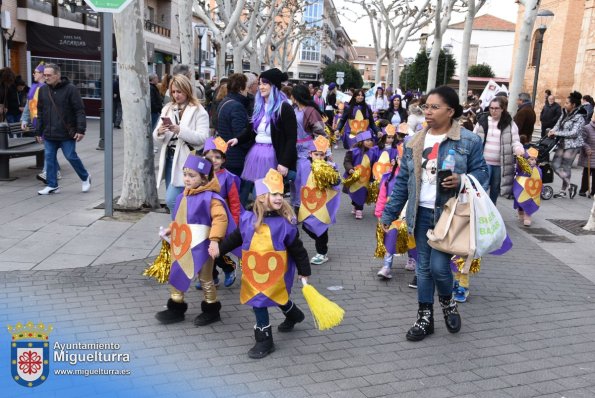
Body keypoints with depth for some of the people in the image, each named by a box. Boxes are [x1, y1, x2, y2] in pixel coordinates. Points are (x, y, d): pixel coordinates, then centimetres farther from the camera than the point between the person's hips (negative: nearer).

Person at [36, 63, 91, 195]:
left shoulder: (70, 89, -9)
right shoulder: (43, 90, 8)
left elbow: (80, 111, -10)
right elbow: (40, 112, 14)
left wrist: (81, 129, -17)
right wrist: (39, 131, 13)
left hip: (67, 133, -5)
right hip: (49, 134, 5)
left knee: (71, 156, 0)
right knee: (50, 158, 6)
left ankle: (85, 177, 23)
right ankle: (52, 186, 15)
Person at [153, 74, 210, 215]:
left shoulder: (198, 111, -4)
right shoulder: (167, 109, 13)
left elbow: (202, 137, -15)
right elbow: (156, 137, 11)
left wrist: (179, 130, -25)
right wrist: (159, 132, -13)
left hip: (185, 160, -6)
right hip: (169, 158, 6)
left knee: (171, 200, -14)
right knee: (172, 201, 12)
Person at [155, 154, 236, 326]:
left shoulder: (209, 198, -20)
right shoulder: (183, 196, 6)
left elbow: (220, 218, -27)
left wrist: (215, 239, -33)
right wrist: (171, 229, 15)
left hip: (200, 247, -8)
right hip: (181, 246, 8)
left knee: (205, 279, 8)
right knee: (176, 276, 13)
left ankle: (211, 310, 25)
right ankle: (176, 309, 27)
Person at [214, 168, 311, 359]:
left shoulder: (285, 223, -13)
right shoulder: (248, 219, -5)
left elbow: (297, 248, -5)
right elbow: (236, 238, 13)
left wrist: (304, 270, 0)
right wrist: (220, 248, 15)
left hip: (275, 273, -4)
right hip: (253, 272, 4)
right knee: (257, 301, 13)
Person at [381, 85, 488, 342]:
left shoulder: (469, 141, -6)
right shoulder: (415, 143, 6)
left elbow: (481, 172, 0)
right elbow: (402, 181, 10)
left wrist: (462, 181, -22)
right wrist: (389, 213, 9)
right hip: (422, 213, 4)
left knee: (439, 266, -8)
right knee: (423, 267, 10)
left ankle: (447, 301, 26)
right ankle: (425, 317, 24)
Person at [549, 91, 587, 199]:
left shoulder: (579, 117, -13)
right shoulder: (565, 114, 8)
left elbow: (574, 133, -19)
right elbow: (558, 125, 8)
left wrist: (557, 133, -21)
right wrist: (552, 131, -15)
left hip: (572, 145, -8)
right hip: (562, 143, 8)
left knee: (565, 167, -2)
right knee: (555, 165, 6)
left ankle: (563, 191, 11)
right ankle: (570, 186, 19)